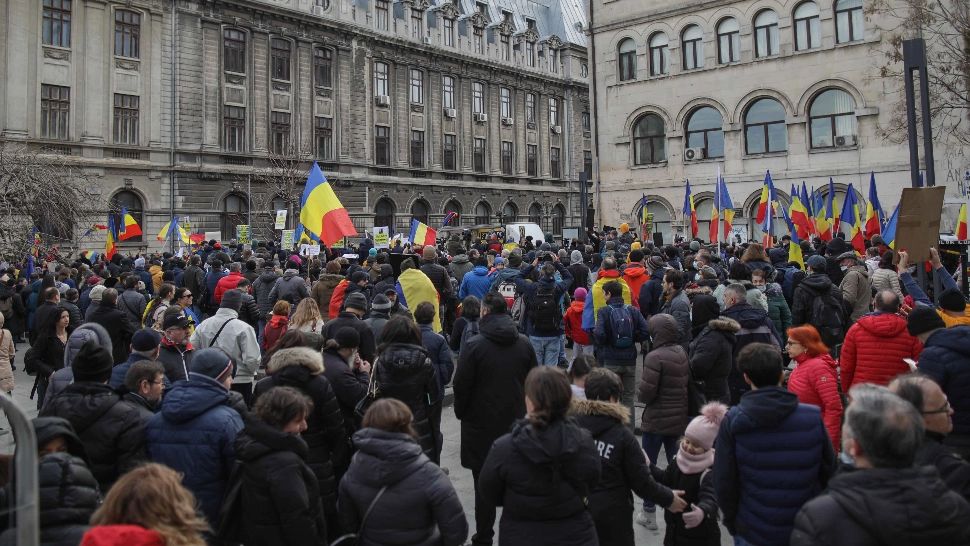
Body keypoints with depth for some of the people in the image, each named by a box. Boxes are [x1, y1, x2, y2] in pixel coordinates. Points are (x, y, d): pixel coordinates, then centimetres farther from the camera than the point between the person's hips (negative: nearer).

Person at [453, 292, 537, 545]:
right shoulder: (524, 344, -1)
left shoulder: (474, 345, -16)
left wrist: (461, 413, 6)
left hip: (481, 423, -4)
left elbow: (461, 386, -11)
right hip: (516, 422, 4)